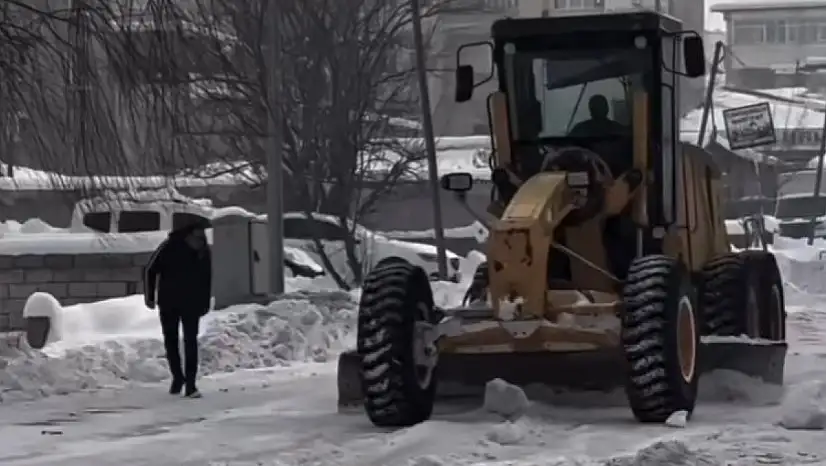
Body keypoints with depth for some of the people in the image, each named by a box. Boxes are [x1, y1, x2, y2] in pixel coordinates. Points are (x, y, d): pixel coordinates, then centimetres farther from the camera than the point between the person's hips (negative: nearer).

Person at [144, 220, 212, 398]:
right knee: (171, 341, 9)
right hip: (168, 303, -1)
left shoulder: (204, 252, -6)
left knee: (191, 342, -9)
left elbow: (207, 278, 8)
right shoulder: (170, 247, -16)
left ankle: (190, 384, -10)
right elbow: (150, 270, -7)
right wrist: (149, 296, -5)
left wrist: (205, 303, 9)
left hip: (192, 304, 1)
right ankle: (177, 376, 28)